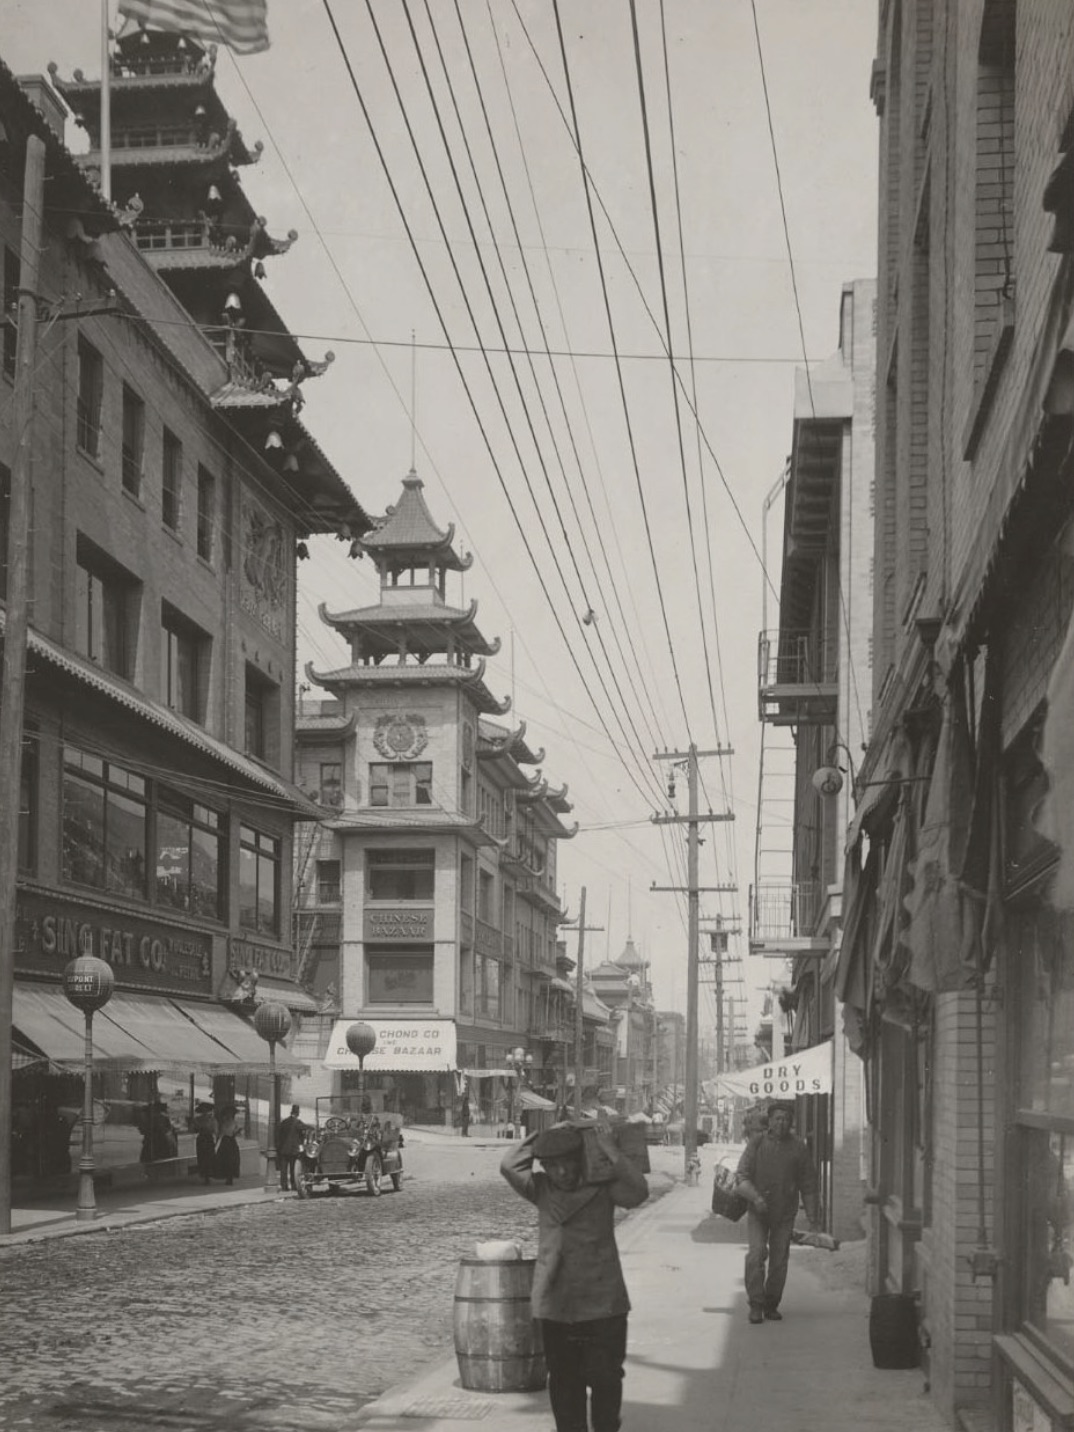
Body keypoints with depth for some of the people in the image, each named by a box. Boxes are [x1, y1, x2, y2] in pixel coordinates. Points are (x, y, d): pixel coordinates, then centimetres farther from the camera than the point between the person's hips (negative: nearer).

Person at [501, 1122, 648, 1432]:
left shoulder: (603, 1188, -3)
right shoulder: (541, 1189, 2)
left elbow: (638, 1191, -20)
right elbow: (509, 1165, -12)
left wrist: (611, 1152, -20)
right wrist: (542, 1135, -9)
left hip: (603, 1304, -2)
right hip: (556, 1306, 2)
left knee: (605, 1377, 4)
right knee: (563, 1381, 9)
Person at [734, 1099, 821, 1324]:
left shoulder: (798, 1147, 2)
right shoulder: (757, 1142, -2)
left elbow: (808, 1186, 7)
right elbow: (742, 1175, -5)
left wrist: (813, 1219, 6)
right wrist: (755, 1197, -22)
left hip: (785, 1213, 2)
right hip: (758, 1211, -2)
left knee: (779, 1260, 5)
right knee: (756, 1254, -13)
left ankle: (771, 1305, 19)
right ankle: (756, 1305, -6)